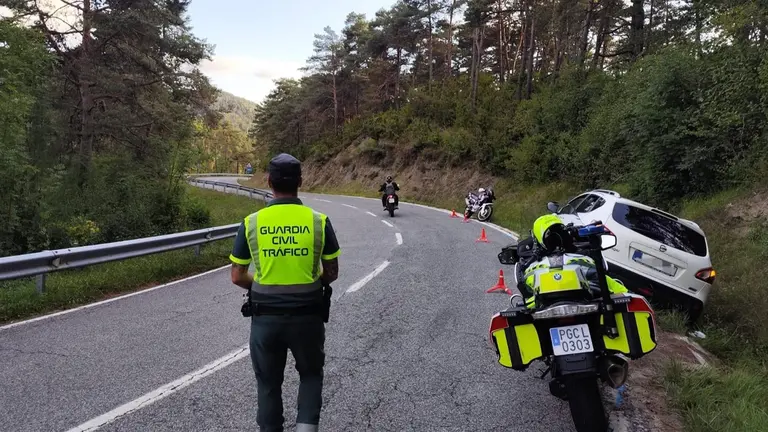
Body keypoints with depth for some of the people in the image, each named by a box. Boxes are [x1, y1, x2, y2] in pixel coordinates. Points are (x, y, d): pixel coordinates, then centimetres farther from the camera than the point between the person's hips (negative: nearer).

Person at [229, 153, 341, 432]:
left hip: (265, 316, 0)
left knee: (269, 383, 18)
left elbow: (237, 277, -1)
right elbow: (332, 273, 0)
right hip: (307, 314, 0)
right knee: (311, 374, 22)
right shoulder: (318, 221, -8)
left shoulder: (252, 222, -7)